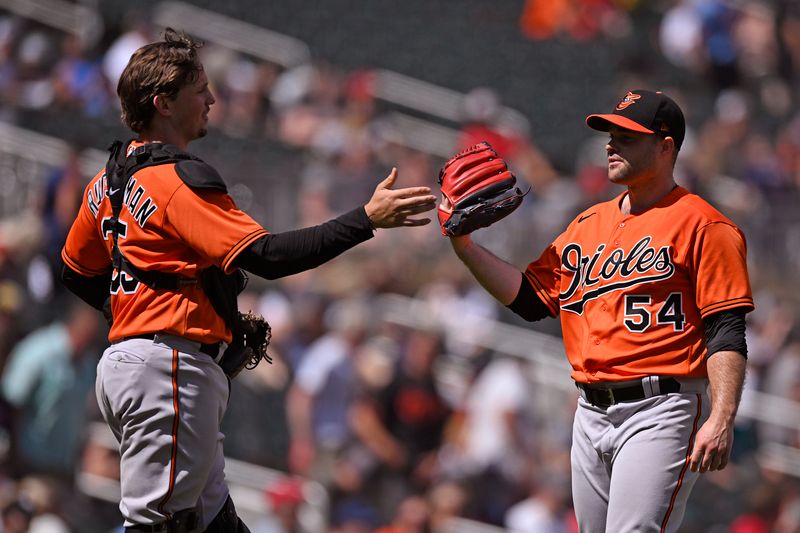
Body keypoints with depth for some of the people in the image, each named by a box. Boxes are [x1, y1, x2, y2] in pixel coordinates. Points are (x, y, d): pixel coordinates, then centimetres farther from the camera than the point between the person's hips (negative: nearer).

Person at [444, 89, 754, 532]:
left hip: (661, 410, -8)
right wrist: (463, 245, 9)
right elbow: (530, 298, 19)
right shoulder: (589, 223, 18)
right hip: (592, 412, 8)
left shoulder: (701, 225, -5)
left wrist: (721, 421, -21)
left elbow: (726, 332, -11)